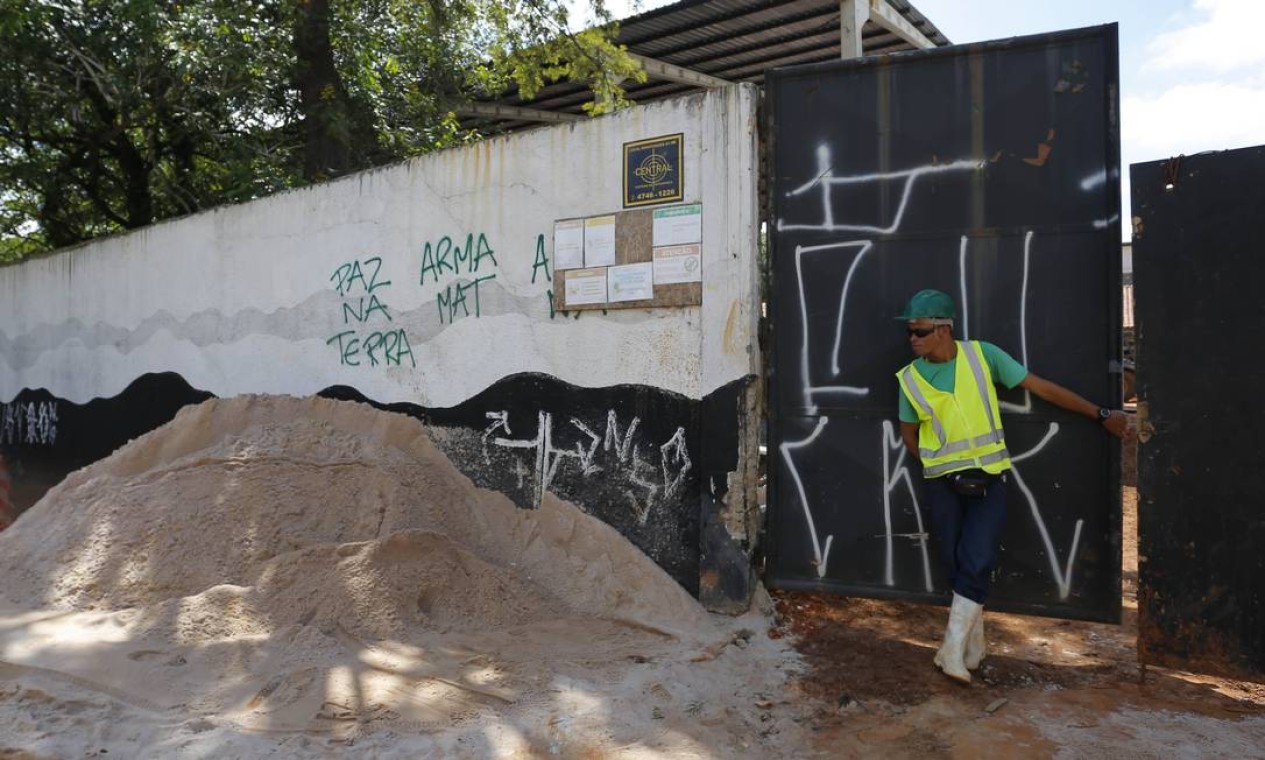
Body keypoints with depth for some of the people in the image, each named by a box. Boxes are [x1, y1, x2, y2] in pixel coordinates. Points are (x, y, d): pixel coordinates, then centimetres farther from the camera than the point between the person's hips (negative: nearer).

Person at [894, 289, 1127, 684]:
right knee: (957, 566, 6)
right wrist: (937, 466, 1)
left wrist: (1100, 414, 1)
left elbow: (1041, 387, -1)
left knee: (976, 564, -12)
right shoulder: (909, 378, -2)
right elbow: (909, 433, 12)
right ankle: (974, 645, 25)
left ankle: (953, 648, -1)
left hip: (987, 480, -1)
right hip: (942, 486, 2)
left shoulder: (981, 355, -7)